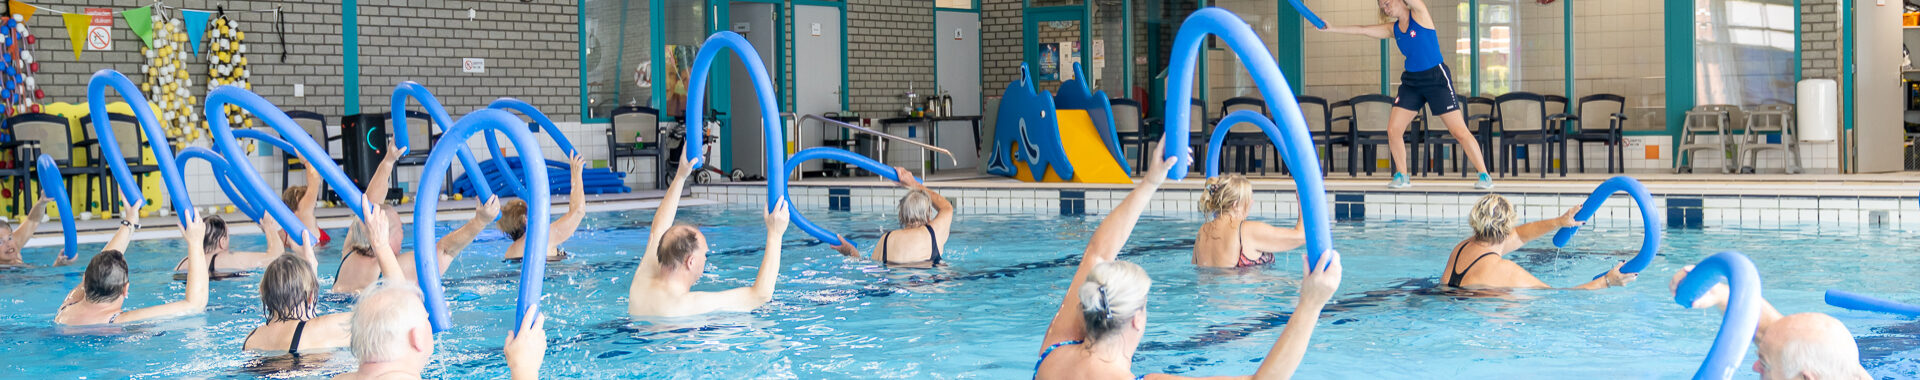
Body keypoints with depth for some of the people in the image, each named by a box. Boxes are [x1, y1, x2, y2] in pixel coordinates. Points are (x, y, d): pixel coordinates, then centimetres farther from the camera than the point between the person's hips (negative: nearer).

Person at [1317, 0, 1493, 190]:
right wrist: (1330, 28, 9)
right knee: (1393, 130, -3)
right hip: (1411, 81, 6)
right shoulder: (1392, 29, 9)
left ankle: (1484, 175, 0)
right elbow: (1361, 30, 12)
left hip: (1436, 78, -6)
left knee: (1459, 131, -8)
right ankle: (1401, 176, 13)